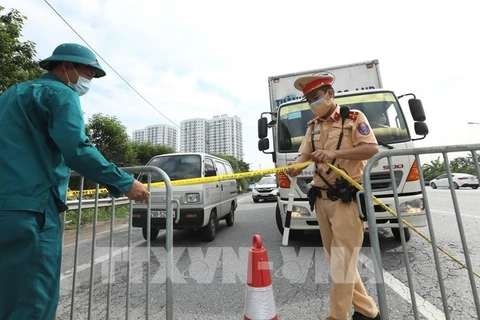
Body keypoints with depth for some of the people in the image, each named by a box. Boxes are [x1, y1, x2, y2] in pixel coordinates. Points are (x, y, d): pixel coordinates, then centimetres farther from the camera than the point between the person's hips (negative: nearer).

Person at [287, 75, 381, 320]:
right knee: (337, 260, 15)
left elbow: (371, 149, -11)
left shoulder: (354, 118, 1)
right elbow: (304, 155, 5)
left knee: (342, 261, -1)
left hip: (347, 199, -6)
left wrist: (335, 153, -24)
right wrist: (294, 167, -17)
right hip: (322, 200, 6)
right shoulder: (313, 126, 16)